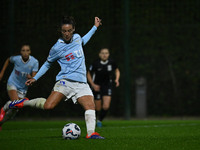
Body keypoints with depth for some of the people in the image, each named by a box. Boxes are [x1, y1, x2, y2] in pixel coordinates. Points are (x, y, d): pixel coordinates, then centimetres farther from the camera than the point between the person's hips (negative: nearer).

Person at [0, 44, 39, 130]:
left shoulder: (34, 62, -17)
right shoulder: (16, 59, -16)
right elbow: (8, 60, 8)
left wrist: (30, 78, -44)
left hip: (23, 88, 2)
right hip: (12, 84, -2)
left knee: (14, 111, 4)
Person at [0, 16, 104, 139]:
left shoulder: (77, 37, 12)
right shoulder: (57, 48, -2)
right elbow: (47, 64, 14)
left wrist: (95, 27, 38)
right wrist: (35, 78, 10)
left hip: (81, 83, 5)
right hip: (65, 81, -5)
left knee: (91, 106, -19)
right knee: (48, 106, -22)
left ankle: (91, 133, -21)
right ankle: (21, 103, -2)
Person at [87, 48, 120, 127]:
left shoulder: (111, 63, -9)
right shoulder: (96, 64, -16)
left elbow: (117, 70, 11)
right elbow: (89, 74, -2)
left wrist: (117, 79, -7)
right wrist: (93, 85, -12)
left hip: (107, 86, 2)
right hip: (97, 87, -2)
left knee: (106, 107, -12)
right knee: (98, 108, 2)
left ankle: (100, 120, 13)